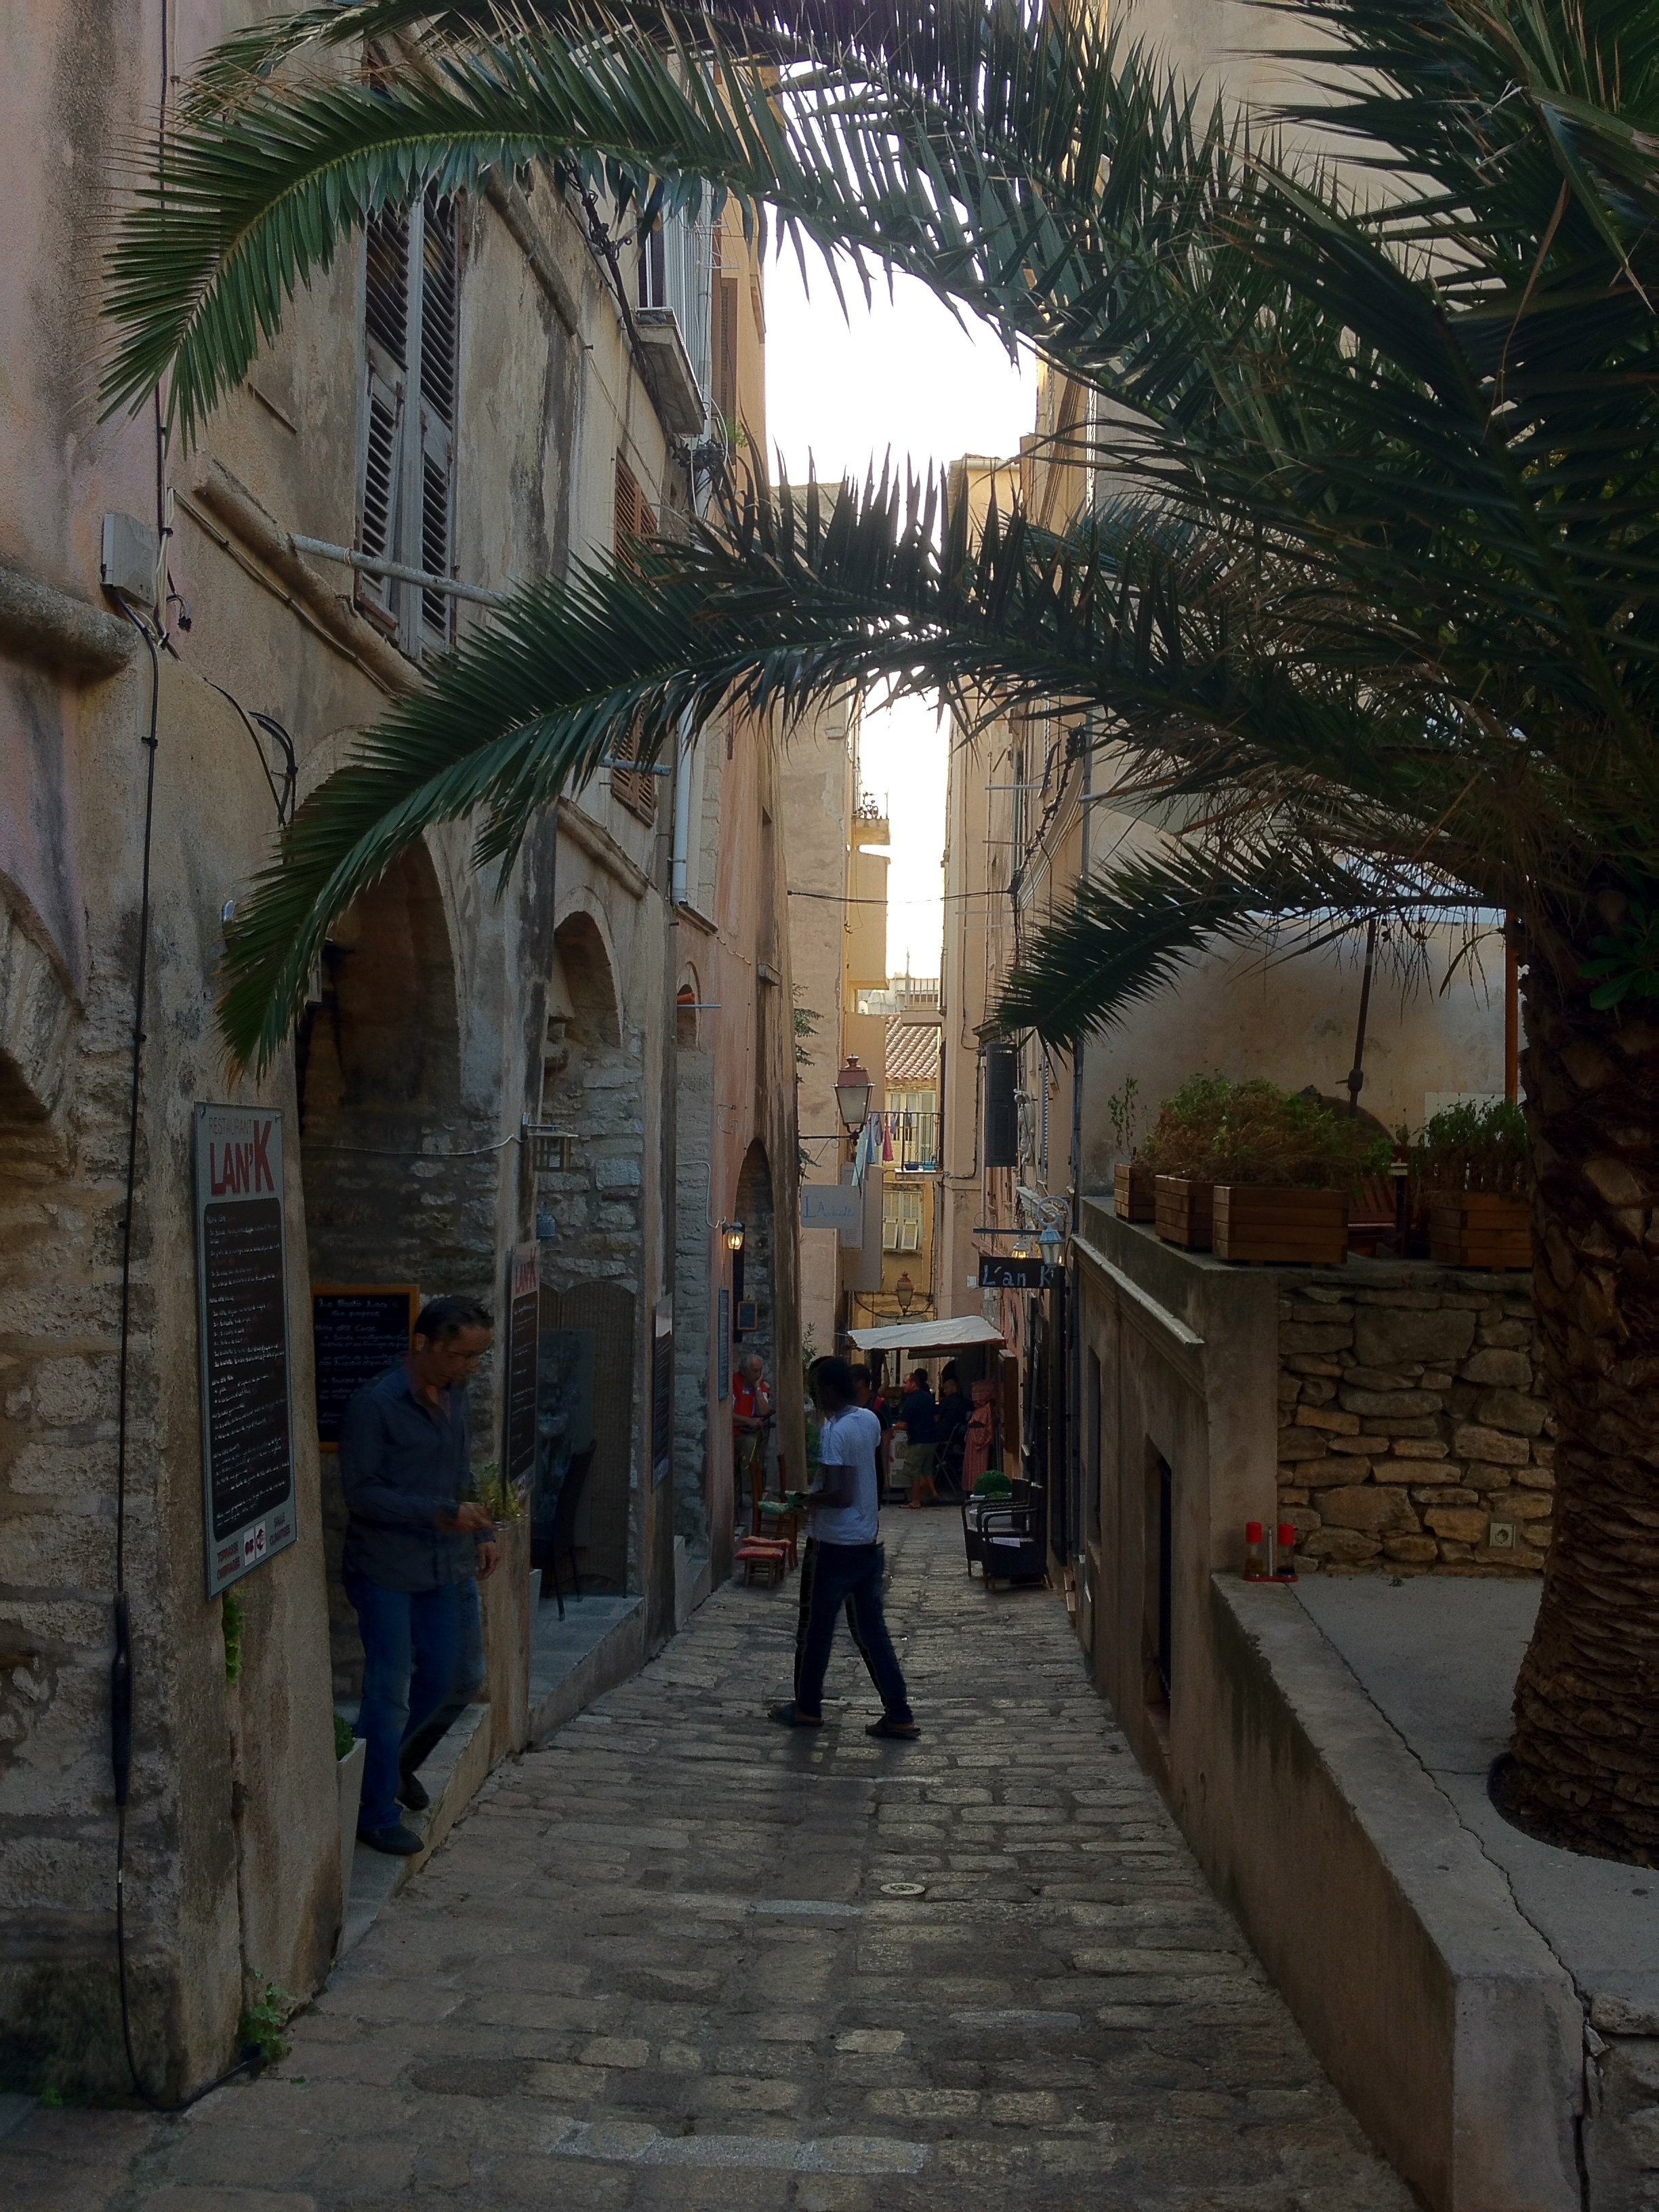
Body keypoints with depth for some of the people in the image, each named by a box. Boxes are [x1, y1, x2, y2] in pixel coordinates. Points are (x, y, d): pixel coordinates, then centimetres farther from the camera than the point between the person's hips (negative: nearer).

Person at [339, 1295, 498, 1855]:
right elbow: (361, 1492, -20)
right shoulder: (375, 1405, -19)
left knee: (440, 1679, 16)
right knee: (390, 1691, 0)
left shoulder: (455, 1396, 5)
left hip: (442, 1567, 7)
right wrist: (441, 1514, -25)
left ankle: (387, 1760, 41)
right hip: (386, 1570, -7)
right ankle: (376, 1815, 15)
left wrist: (481, 1532, 7)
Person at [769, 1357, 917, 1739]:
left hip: (838, 1545, -8)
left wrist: (807, 1498, -10)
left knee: (819, 1629, 8)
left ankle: (807, 1708, 22)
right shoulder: (870, 1420, 6)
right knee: (872, 1629, 10)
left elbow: (841, 1495, -26)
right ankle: (898, 1715, 9)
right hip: (868, 1542, 8)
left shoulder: (835, 1432, -20)